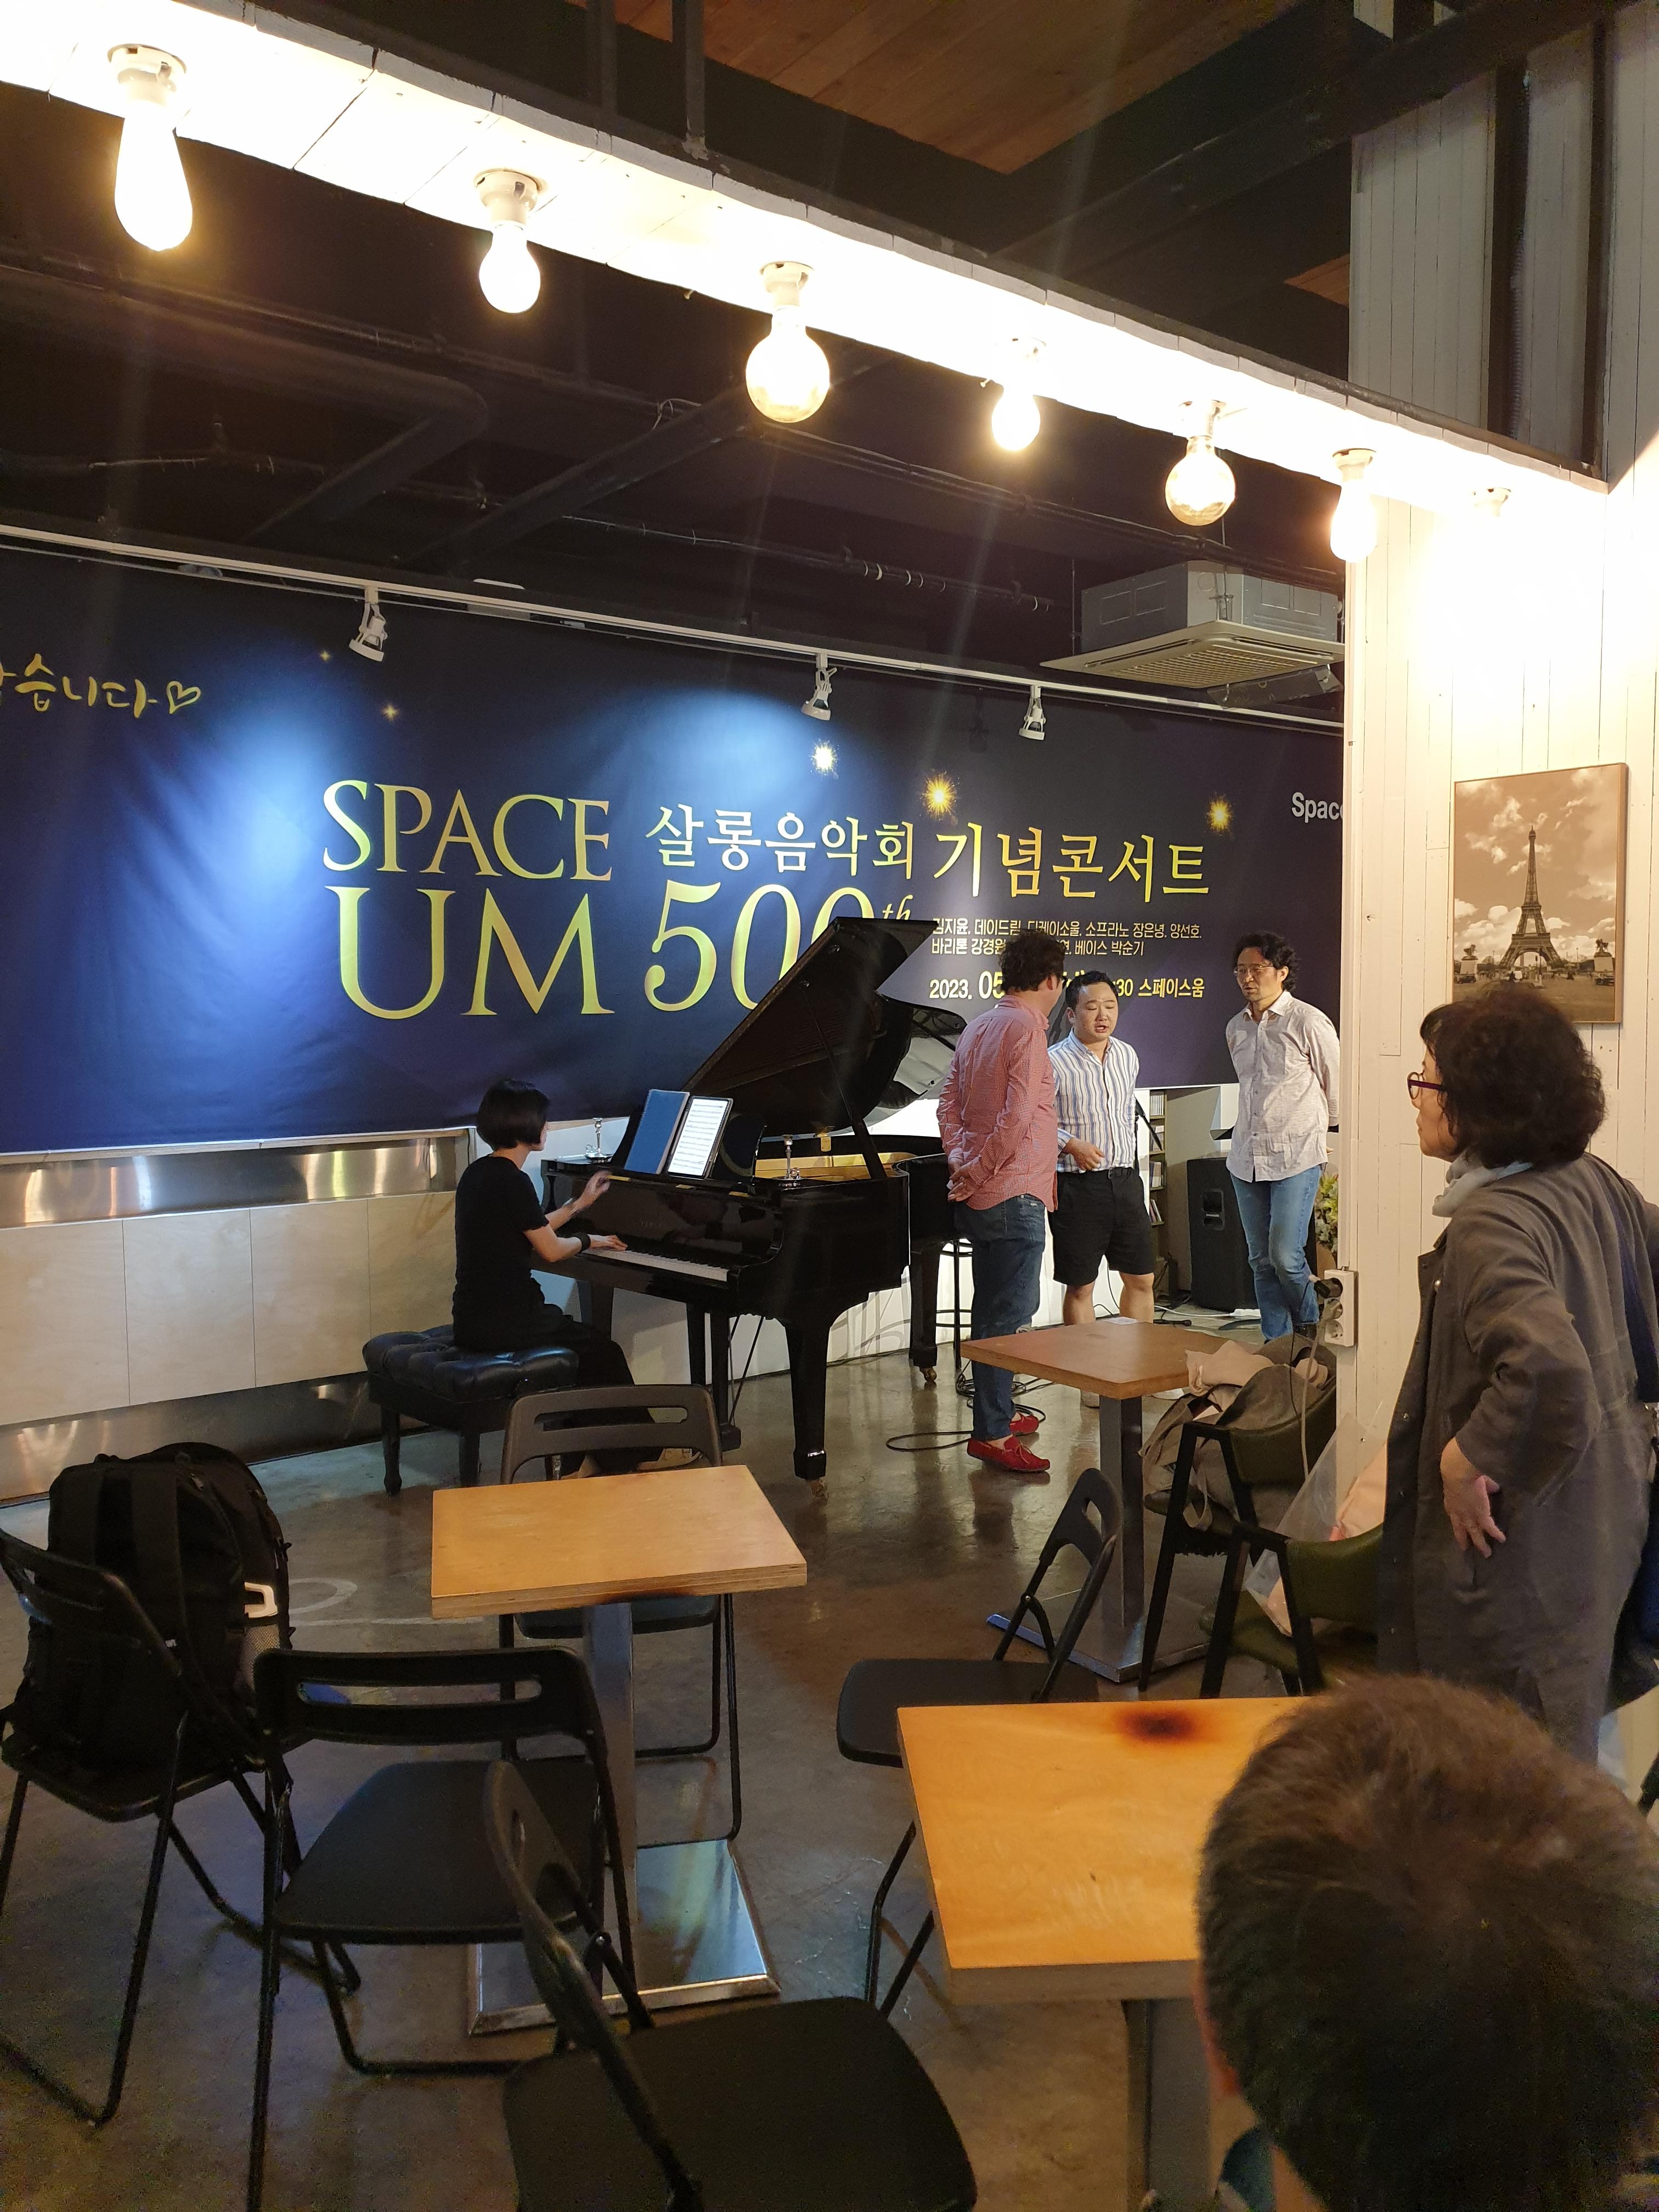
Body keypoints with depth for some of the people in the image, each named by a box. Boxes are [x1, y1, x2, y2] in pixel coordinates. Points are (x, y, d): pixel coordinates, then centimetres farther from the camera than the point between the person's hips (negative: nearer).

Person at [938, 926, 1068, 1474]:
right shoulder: (1027, 1028, -14)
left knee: (998, 1309, 19)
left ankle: (997, 1412, 30)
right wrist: (978, 1171, -14)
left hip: (982, 1195, 10)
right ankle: (992, 1435, -1)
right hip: (1014, 1194, -10)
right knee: (1007, 1314, -5)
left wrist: (961, 1162, 6)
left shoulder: (979, 1027, 13)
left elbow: (949, 1103, 14)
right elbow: (1018, 1115, -23)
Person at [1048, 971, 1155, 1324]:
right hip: (1078, 1185, -5)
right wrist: (1072, 1145, -22)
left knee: (1141, 1279, 10)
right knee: (1080, 1286, 2)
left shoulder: (1128, 1056, 10)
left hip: (1125, 1179, 6)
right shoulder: (1053, 1062, -10)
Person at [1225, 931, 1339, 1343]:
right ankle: (1276, 1341, 17)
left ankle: (1314, 1336, 12)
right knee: (1261, 1260, 8)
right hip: (1246, 1158, 6)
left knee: (1286, 1257, -10)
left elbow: (1335, 1090, 4)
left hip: (1296, 1158, -6)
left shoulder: (1308, 1023, -7)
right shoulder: (1236, 1028, 10)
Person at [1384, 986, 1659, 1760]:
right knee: (1568, 1733, 26)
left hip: (1522, 1535, -9)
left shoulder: (1493, 1222, -27)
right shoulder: (1593, 1182, 0)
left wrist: (1472, 1459, -26)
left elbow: (1545, 1364, -40)